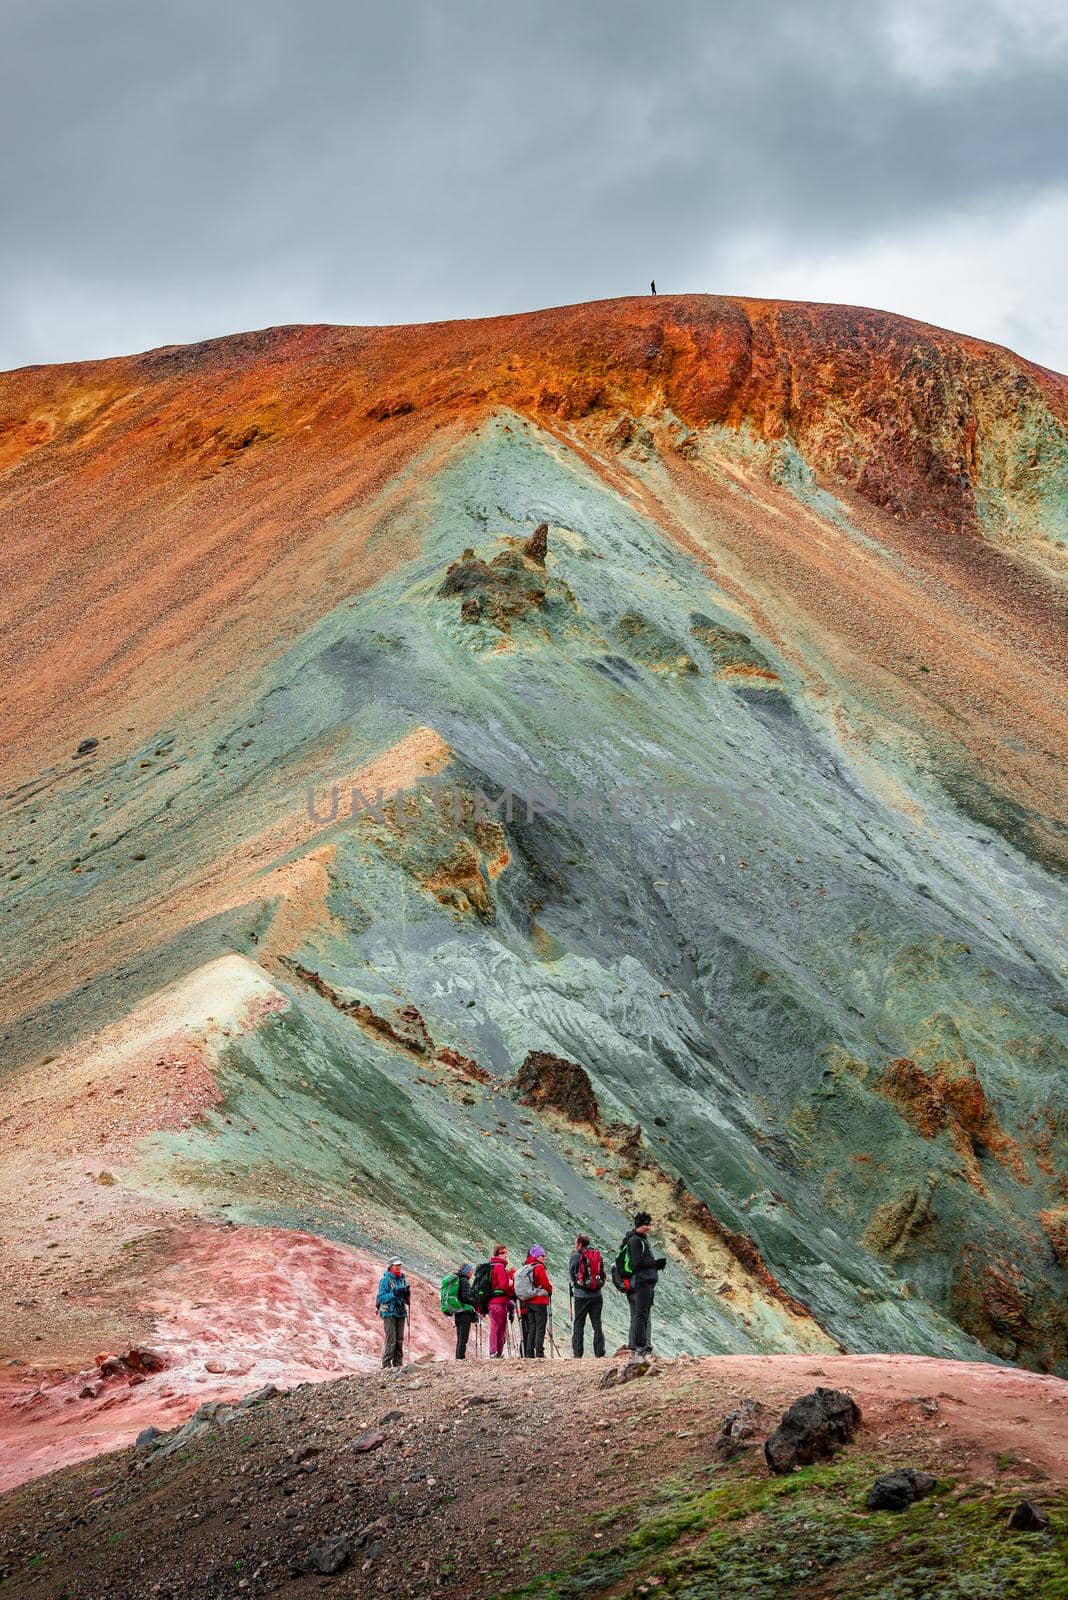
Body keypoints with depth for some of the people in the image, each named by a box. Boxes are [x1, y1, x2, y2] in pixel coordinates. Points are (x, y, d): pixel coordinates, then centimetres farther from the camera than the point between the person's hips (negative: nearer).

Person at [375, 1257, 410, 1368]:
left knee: (400, 1339, 6)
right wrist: (394, 1294, -23)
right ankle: (386, 1365, -10)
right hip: (389, 1312, -6)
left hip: (401, 1312, 6)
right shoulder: (386, 1279, -7)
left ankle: (398, 1363, 12)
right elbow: (381, 1297, -12)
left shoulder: (402, 1279, 12)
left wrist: (407, 1293, -3)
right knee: (391, 1339, -12)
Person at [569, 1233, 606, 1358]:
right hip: (597, 1295, 4)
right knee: (597, 1325, 9)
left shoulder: (576, 1256, -6)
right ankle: (600, 1353, 5)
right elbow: (602, 1274, 9)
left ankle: (577, 1354, -1)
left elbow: (571, 1274, 0)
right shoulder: (597, 1255, 6)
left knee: (578, 1325, 3)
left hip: (581, 1295, -4)